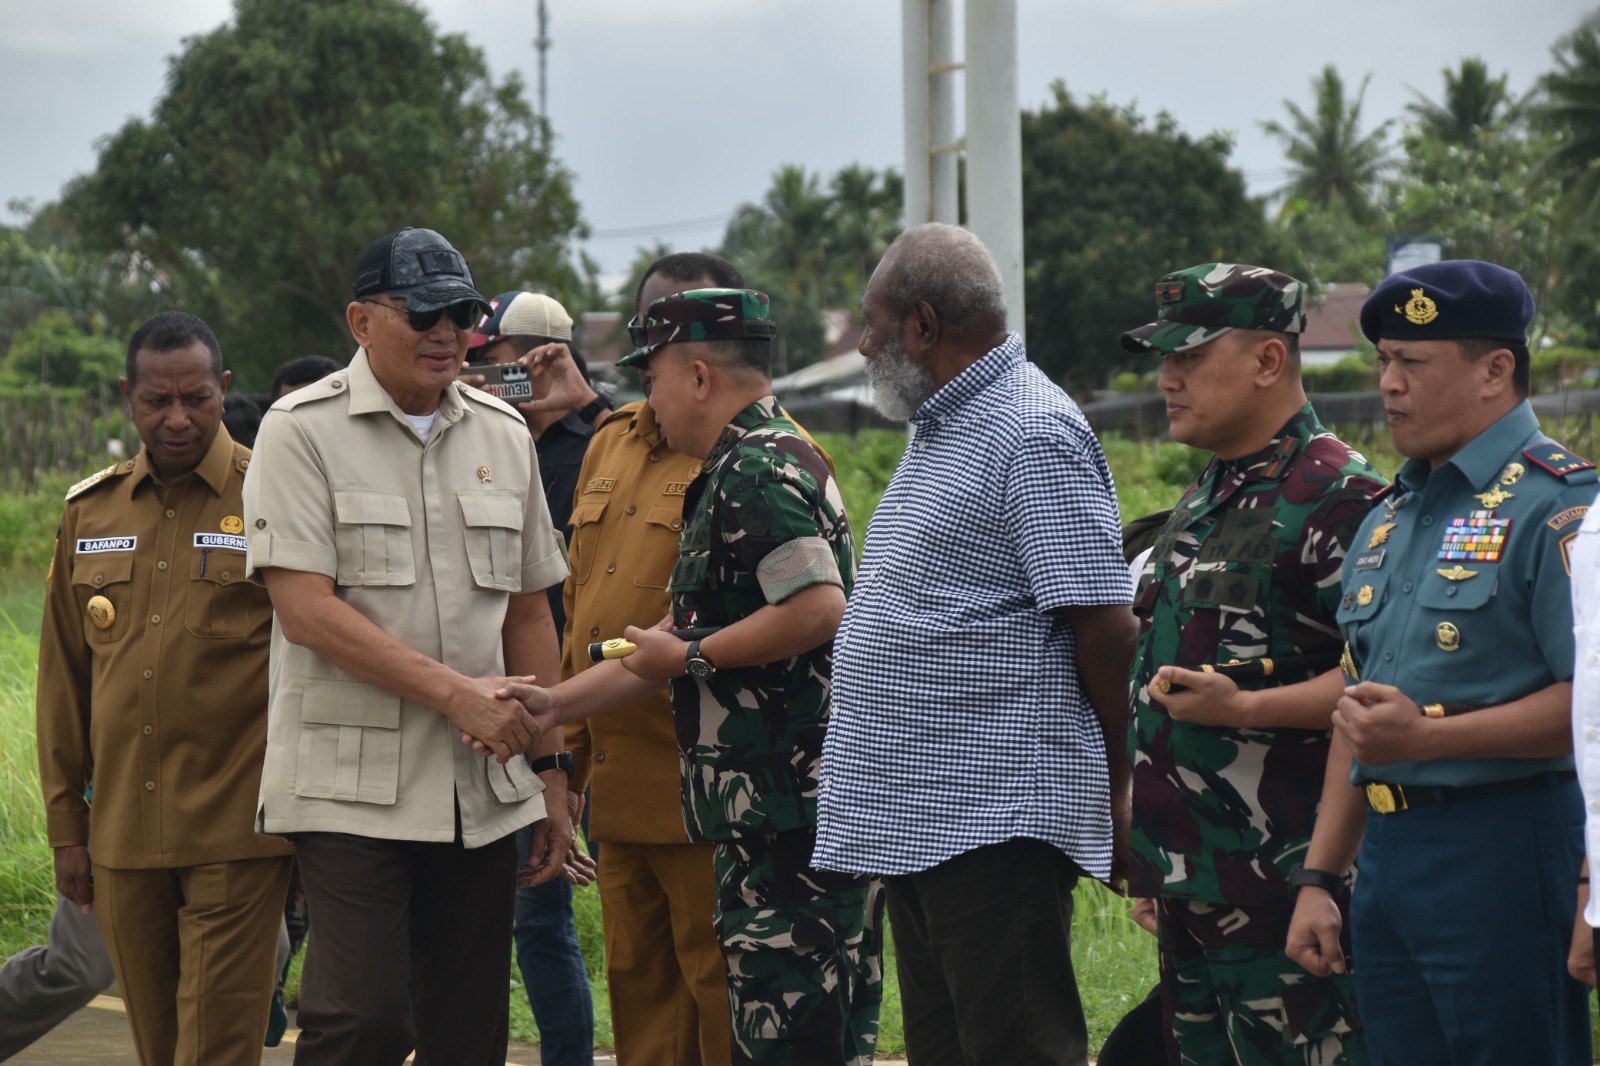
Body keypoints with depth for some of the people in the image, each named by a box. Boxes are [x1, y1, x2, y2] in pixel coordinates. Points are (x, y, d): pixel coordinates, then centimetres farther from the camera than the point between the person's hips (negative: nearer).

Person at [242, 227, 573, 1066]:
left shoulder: (503, 436, 13)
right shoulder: (303, 431, -4)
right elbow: (306, 611, -12)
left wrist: (548, 768, 14)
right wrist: (454, 691, -16)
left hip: (481, 787, 5)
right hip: (351, 784, -5)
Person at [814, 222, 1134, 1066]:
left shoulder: (1033, 435, -15)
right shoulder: (944, 428, 18)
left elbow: (1105, 627, -17)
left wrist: (1115, 779, -8)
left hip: (996, 817, -10)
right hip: (919, 815, 10)